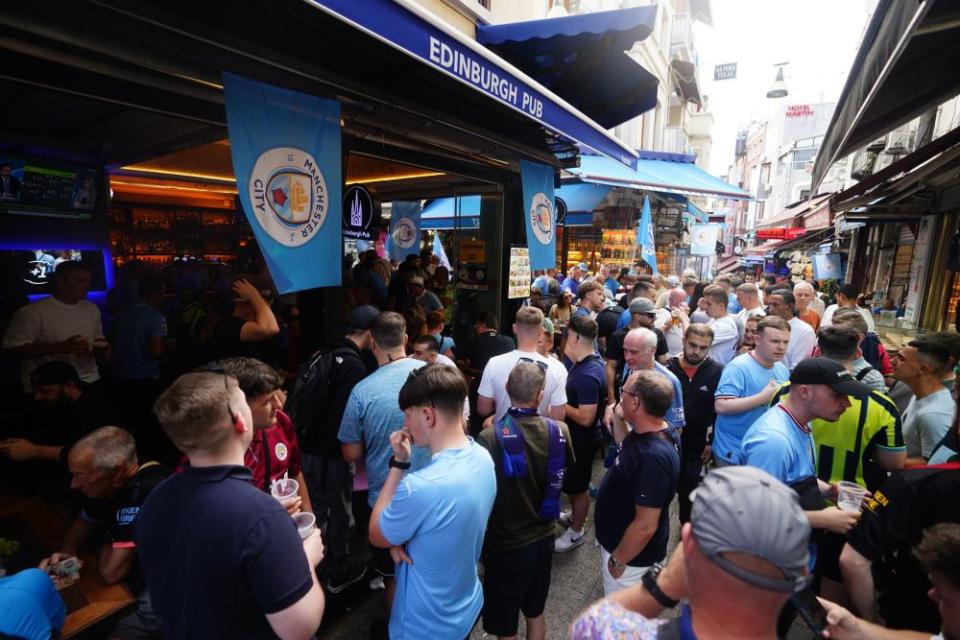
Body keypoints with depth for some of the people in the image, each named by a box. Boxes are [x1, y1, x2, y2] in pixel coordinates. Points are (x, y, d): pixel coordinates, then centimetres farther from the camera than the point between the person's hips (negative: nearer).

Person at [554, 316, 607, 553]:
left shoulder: (588, 375, -33)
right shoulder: (585, 361, -2)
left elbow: (585, 418, -31)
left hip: (582, 440, -9)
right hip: (574, 436, 9)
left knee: (578, 486, 12)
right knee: (572, 483, 28)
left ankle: (576, 532, 34)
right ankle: (575, 515, 51)